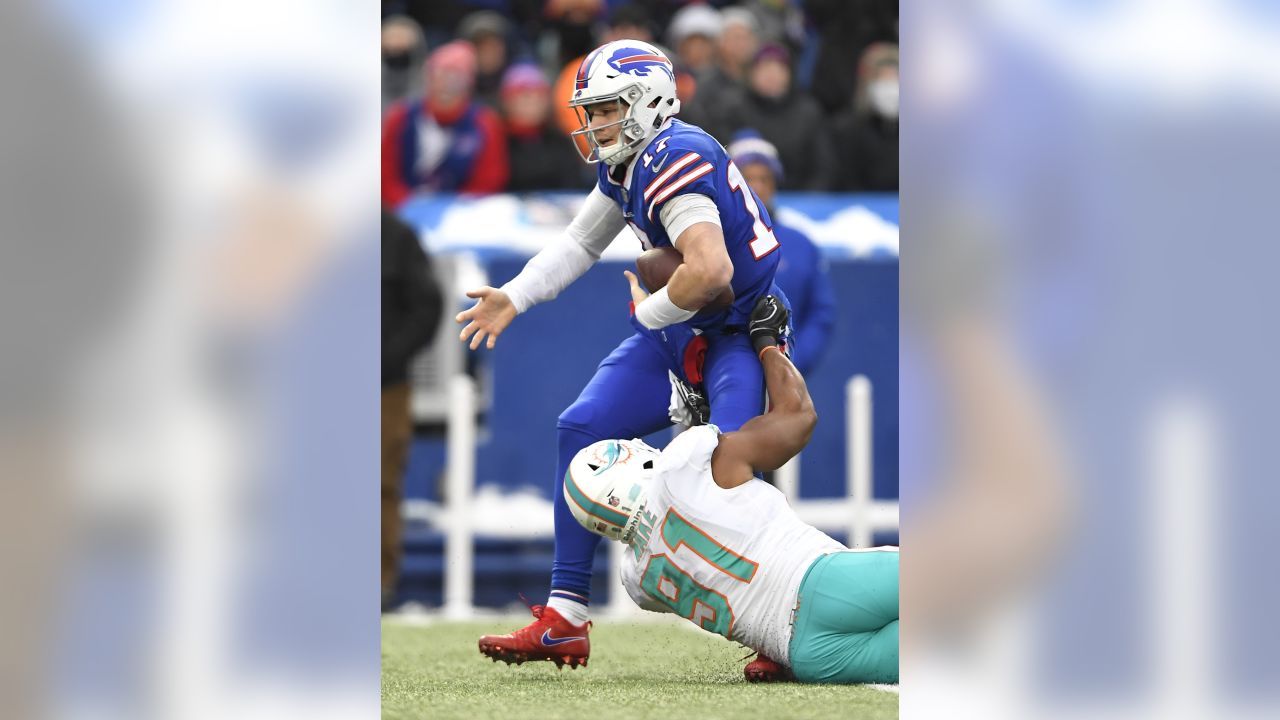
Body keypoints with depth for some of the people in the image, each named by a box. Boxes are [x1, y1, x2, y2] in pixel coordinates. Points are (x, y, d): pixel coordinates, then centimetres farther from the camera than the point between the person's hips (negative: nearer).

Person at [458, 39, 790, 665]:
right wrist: (513, 298, 11)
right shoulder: (623, 166, 6)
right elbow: (581, 242, 23)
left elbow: (710, 271, -38)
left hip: (740, 334, -10)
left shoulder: (674, 161, -25)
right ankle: (566, 615, 7)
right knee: (582, 429, 4)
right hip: (679, 335, 10)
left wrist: (649, 311, -19)